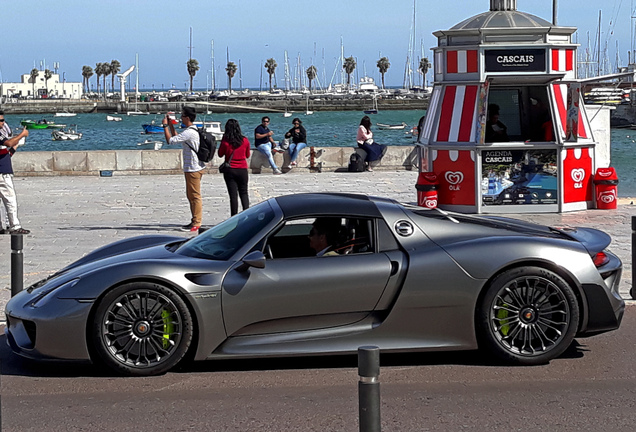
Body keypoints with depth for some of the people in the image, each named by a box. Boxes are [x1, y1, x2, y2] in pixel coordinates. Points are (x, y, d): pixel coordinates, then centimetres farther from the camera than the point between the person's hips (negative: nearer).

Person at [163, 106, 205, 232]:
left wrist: (165, 126, -9)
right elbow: (176, 139, 27)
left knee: (195, 196, -6)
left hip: (193, 169, -11)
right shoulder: (192, 131, 14)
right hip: (192, 168, 11)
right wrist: (170, 125, 23)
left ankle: (196, 223, -4)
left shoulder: (189, 133, -20)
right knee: (191, 195, 16)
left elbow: (170, 140, -20)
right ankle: (195, 221, 22)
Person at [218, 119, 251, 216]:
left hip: (229, 170, -2)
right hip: (242, 170, 2)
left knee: (233, 195, 3)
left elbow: (220, 154, 3)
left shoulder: (225, 141, -12)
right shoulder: (245, 141, -5)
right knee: (244, 193, 14)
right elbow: (247, 155, 8)